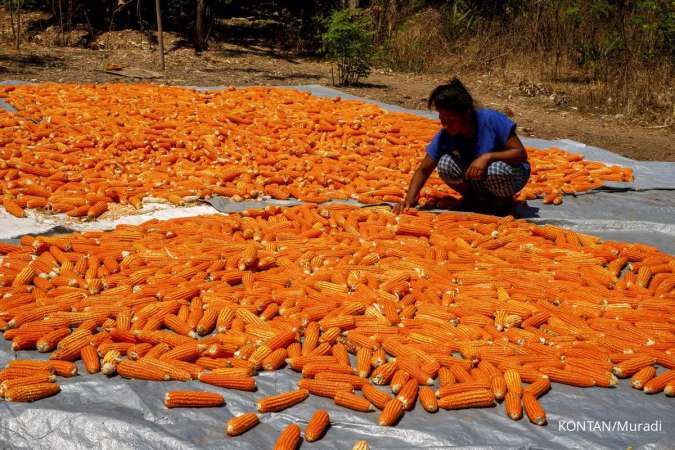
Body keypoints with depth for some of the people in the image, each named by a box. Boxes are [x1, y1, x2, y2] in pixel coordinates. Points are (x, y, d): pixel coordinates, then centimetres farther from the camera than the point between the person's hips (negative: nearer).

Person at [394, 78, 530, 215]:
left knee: (496, 170, -37)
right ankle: (474, 198, 2)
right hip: (478, 181, 3)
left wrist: (487, 157, -37)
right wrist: (410, 198, -27)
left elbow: (521, 154, -23)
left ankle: (505, 200, -3)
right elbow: (423, 170, -11)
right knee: (445, 164, -23)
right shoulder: (445, 136, -15)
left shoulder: (491, 120, -26)